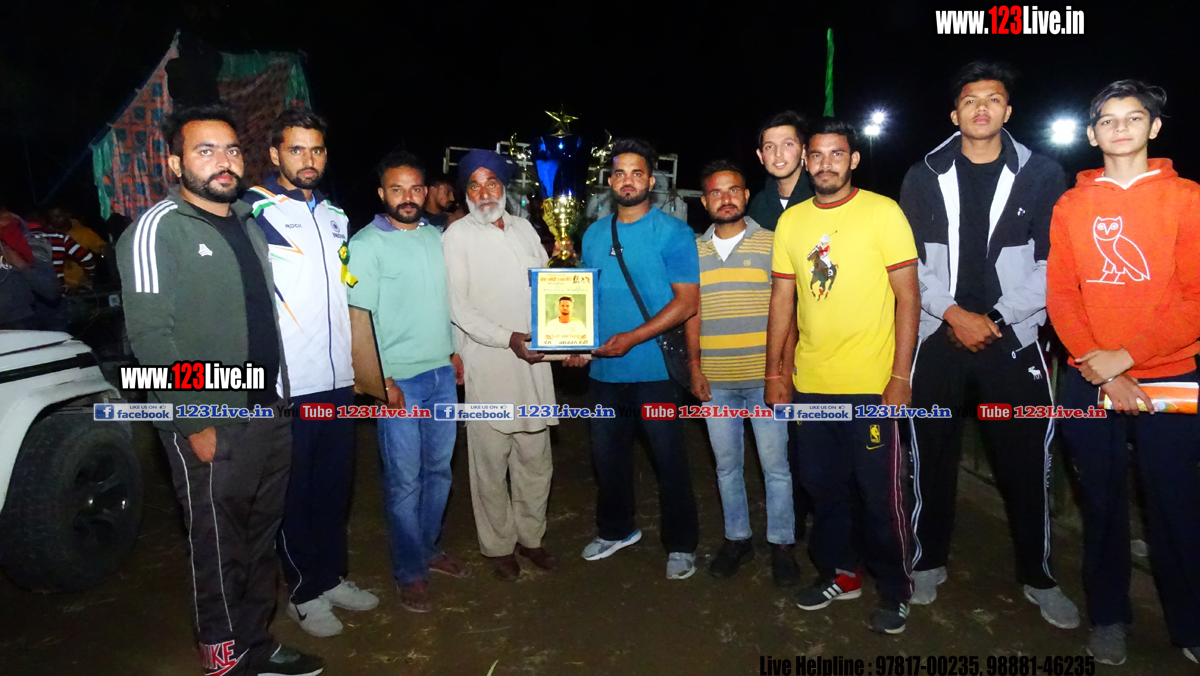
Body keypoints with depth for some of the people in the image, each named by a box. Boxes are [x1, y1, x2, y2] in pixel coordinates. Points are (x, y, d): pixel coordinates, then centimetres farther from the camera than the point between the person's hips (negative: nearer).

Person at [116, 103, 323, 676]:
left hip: (270, 414, 7)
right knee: (218, 547, 6)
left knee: (260, 539, 16)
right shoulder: (158, 228, -9)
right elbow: (150, 335, -15)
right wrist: (195, 424, -16)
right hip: (210, 427, -7)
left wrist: (282, 396, 14)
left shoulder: (248, 224, 13)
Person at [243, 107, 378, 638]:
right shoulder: (253, 210, -6)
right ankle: (305, 593, 23)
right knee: (295, 492, 7)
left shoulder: (335, 216, 14)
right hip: (286, 384, -6)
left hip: (338, 378, 6)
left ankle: (332, 576, 32)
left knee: (335, 484, 16)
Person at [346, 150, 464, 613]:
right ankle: (410, 572, 18)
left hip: (442, 373, 6)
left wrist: (454, 350, 13)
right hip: (399, 380, -6)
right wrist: (382, 380, -13)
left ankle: (428, 548, 33)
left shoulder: (437, 237, 9)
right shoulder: (366, 245, -8)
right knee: (404, 480, 2)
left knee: (439, 469, 15)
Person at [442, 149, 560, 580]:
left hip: (533, 359, 5)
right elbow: (458, 307, -8)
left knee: (535, 456, 11)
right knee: (492, 460, 3)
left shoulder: (523, 228, 14)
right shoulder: (458, 236, -2)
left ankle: (530, 536, 29)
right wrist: (507, 338, -18)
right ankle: (498, 546, 22)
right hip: (488, 363, -4)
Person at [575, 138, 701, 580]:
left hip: (653, 368, -5)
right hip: (604, 368, 6)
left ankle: (680, 545, 24)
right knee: (606, 455, 17)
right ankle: (615, 530, 39)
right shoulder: (594, 235, 9)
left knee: (669, 460, 6)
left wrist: (632, 337, -20)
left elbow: (687, 300, -12)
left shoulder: (673, 233, -7)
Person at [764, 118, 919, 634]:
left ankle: (895, 591, 25)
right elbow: (782, 299, 10)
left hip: (872, 384, -4)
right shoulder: (791, 220, 7)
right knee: (824, 486, 16)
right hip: (809, 382, 4)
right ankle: (839, 573, 35)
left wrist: (900, 376, -12)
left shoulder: (883, 213, -5)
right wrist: (773, 371, 7)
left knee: (879, 494, 5)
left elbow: (908, 296, -6)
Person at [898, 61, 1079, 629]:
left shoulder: (1042, 175, 4)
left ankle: (1036, 575, 23)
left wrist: (996, 320, -8)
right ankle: (929, 562, 24)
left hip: (1012, 337, 0)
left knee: (1025, 460, 4)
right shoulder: (923, 177, 6)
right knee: (933, 455, 7)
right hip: (939, 335, 1)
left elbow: (1054, 263, 0)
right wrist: (954, 313, -8)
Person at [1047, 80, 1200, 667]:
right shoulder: (1071, 205, 7)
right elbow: (1061, 294, 1)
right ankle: (1108, 616, 27)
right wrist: (1101, 371, -9)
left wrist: (1127, 355, -14)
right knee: (1102, 502, 10)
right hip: (1087, 381, 1)